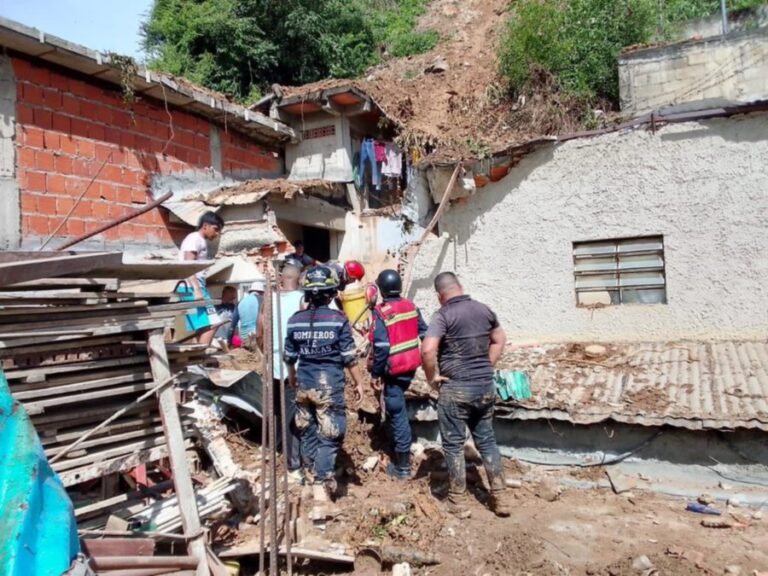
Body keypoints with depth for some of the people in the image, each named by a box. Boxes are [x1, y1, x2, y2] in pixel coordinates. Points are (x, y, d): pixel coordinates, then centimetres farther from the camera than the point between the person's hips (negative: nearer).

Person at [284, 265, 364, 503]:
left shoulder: (295, 320, 0)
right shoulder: (338, 320, -11)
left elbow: (290, 356, 9)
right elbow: (349, 357, -9)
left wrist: (292, 377, 27)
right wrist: (359, 383, 3)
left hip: (304, 384, 5)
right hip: (330, 385, -4)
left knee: (308, 431, 19)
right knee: (329, 435, 3)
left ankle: (314, 476, 33)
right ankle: (321, 484, 2)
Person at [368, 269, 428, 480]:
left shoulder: (381, 313, -18)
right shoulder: (411, 306, 3)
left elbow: (381, 347, -22)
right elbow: (425, 333, 8)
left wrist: (375, 374, -12)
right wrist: (418, 355, 23)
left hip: (394, 369, -7)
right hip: (411, 364, 7)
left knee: (397, 413, 1)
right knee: (397, 407, 28)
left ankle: (403, 466, 9)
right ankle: (401, 448, 43)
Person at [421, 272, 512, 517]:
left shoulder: (443, 315, -14)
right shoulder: (484, 310, 5)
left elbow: (427, 350, -26)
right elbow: (500, 340, 18)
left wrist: (433, 377, -11)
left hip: (455, 389, -5)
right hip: (486, 386, 6)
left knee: (454, 445, 8)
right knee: (486, 440, 17)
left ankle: (458, 501, 17)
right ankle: (500, 497, 22)